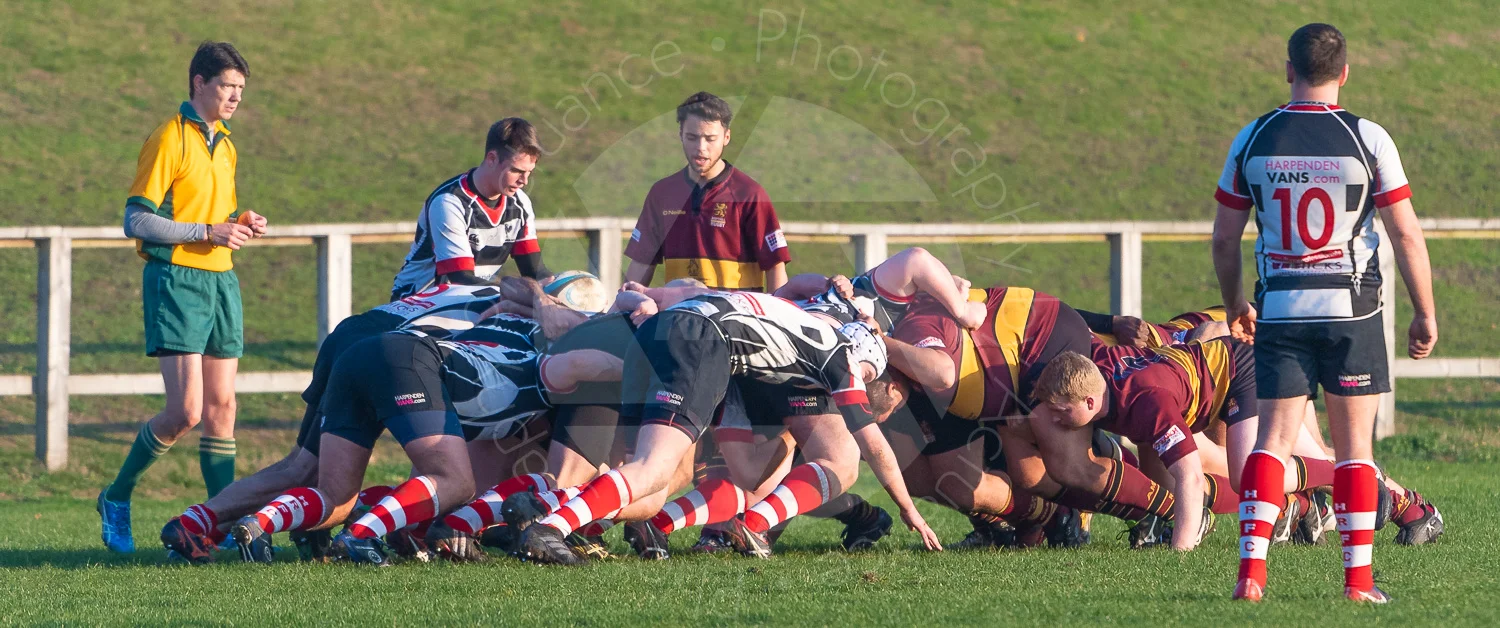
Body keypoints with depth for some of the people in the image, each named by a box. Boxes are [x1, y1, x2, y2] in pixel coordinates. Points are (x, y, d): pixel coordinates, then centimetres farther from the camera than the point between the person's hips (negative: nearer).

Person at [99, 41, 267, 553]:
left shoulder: (224, 145, 18)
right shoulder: (170, 140, -8)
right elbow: (136, 221, -13)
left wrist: (240, 224, 6)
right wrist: (208, 231, -18)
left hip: (221, 281, 8)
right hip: (176, 280, -8)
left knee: (221, 408, 3)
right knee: (185, 411, -14)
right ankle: (116, 499, 3)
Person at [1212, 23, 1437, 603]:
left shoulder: (1253, 140, 1)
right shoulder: (1367, 139, -6)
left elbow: (1224, 239, 6)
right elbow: (1406, 235, -4)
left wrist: (1234, 306, 22)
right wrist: (1425, 314, 6)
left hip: (1279, 313, 1)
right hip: (1352, 313, -1)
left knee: (1273, 440, 2)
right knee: (1354, 444, 6)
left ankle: (1251, 570, -12)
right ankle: (1358, 578, 4)